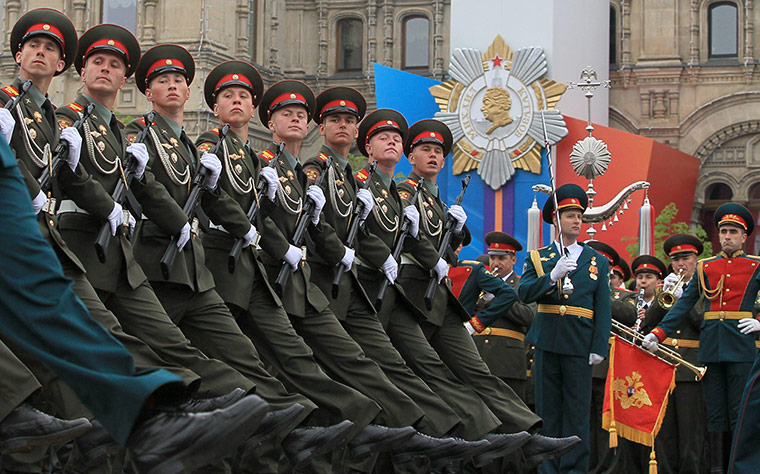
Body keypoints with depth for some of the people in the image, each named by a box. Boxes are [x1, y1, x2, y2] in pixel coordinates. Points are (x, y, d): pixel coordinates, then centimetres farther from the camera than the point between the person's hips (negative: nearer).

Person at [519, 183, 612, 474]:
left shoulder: (598, 262, 10)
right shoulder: (538, 258, 10)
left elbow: (603, 309, 5)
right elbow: (524, 293, -6)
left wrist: (599, 348, -5)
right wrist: (553, 275, -20)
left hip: (580, 344, -1)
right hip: (546, 342, 1)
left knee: (577, 411, -1)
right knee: (547, 409, 5)